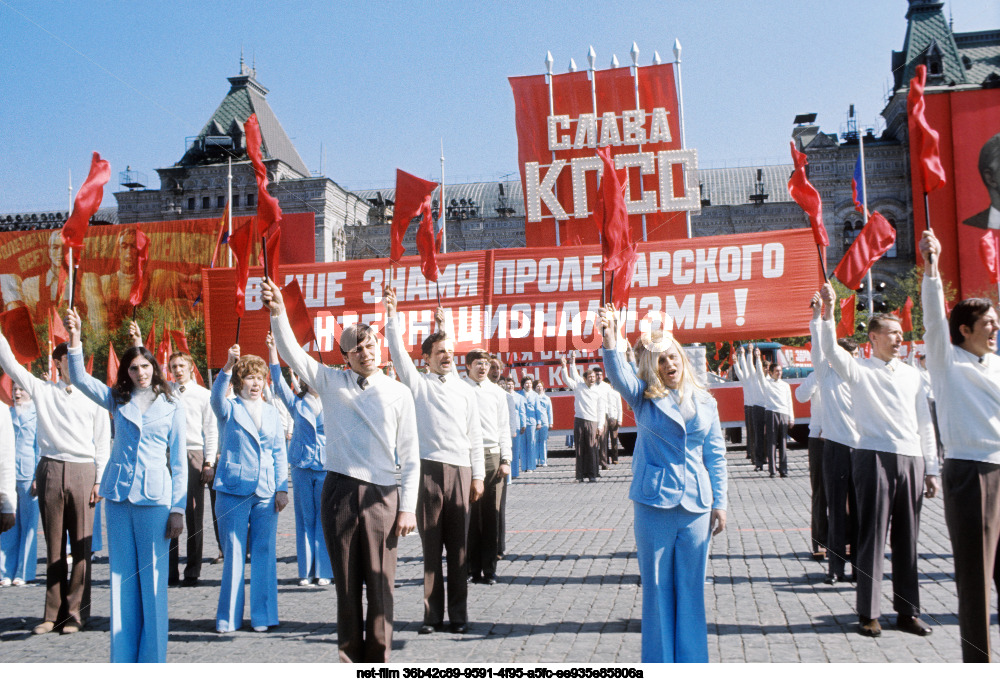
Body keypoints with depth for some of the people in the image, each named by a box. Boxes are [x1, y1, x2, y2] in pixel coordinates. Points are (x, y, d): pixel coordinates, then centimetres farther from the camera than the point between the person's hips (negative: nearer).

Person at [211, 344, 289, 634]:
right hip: (233, 491, -3)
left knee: (264, 553, 4)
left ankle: (262, 616, 15)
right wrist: (228, 365, -35)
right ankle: (229, 617, 12)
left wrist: (282, 488, 5)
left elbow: (279, 453, 13)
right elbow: (216, 396, -20)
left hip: (265, 494, 3)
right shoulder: (229, 410, 3)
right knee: (233, 554, 1)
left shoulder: (272, 413, 13)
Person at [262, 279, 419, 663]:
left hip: (381, 496, -1)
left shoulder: (398, 394, 3)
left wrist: (407, 507, -2)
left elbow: (410, 457, 3)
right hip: (339, 491, 1)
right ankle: (350, 660, 19)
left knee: (380, 585, 2)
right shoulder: (331, 382, 7)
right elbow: (292, 353, -4)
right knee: (346, 585, 8)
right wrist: (278, 312, -19)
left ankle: (378, 663, 13)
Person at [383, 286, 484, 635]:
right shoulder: (418, 384, 9)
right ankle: (433, 614, 9)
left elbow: (475, 436, 13)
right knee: (431, 546, 2)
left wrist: (478, 475, 9)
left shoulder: (464, 390, 14)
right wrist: (391, 313, -12)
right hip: (428, 470, -2)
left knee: (458, 548, 4)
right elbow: (398, 352, -3)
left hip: (460, 471, 2)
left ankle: (459, 615, 11)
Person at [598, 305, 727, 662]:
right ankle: (659, 663, 17)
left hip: (696, 505, 2)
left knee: (691, 586, 9)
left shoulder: (704, 401, 8)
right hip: (654, 505, -2)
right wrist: (610, 342, -39)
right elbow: (619, 375, -20)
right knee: (656, 586, 5)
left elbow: (716, 454, 11)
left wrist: (719, 502, 7)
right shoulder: (644, 397, 1)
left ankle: (692, 662, 22)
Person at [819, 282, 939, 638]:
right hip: (874, 458, -4)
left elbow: (924, 424, 16)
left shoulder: (911, 374, 15)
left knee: (907, 539, 8)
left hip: (910, 460, 4)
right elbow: (830, 350, -17)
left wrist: (931, 469, 13)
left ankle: (908, 612, 17)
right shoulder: (860, 370, 3)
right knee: (872, 537, -2)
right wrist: (828, 311, -28)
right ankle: (868, 614, 5)